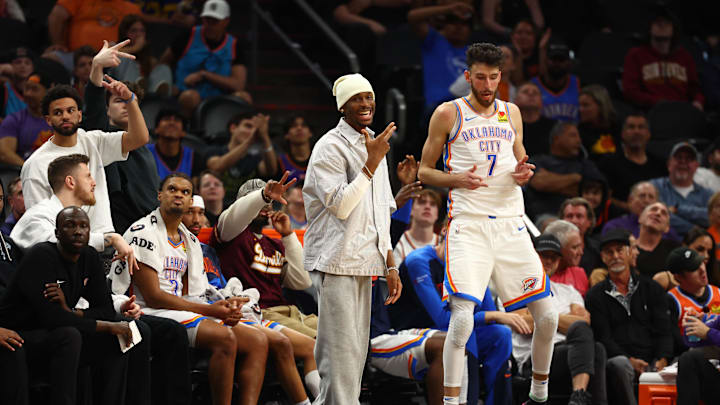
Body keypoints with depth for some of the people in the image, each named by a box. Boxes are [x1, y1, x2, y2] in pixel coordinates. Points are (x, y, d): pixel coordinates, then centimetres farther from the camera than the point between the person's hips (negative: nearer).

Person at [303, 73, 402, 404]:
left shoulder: (373, 146, 18)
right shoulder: (330, 147, -7)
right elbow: (341, 206, -17)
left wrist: (390, 266, 19)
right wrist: (372, 163, -17)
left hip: (363, 264, 8)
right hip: (335, 261, -8)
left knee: (356, 352, 7)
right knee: (340, 351, -10)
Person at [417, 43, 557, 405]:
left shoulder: (511, 113, 15)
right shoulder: (448, 114, 3)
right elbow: (424, 171, 6)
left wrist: (523, 173, 1)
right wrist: (458, 179, -13)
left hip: (510, 224, 4)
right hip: (468, 225, -4)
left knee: (547, 315, 3)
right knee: (462, 317, -19)